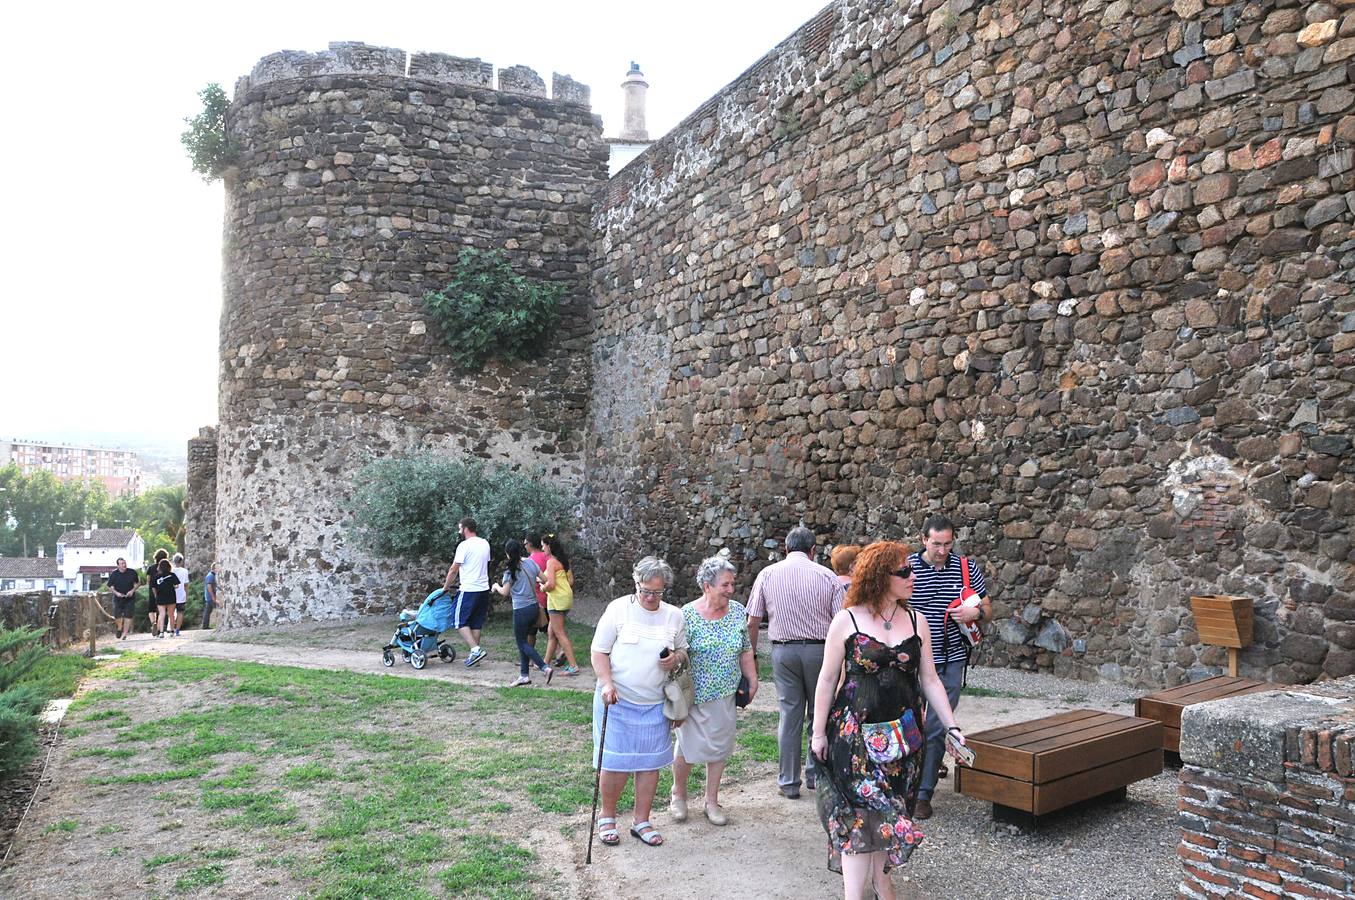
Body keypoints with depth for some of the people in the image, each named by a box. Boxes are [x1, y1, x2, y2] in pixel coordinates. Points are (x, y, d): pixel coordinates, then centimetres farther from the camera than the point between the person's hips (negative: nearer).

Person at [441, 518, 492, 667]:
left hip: (469, 590, -8)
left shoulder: (464, 545, -12)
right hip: (484, 589, 8)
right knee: (476, 623, 13)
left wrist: (446, 586, 6)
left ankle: (476, 650, -11)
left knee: (459, 621, 1)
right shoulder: (485, 544, 11)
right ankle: (474, 654, 14)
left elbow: (453, 570, -9)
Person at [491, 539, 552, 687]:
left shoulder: (511, 571, -12)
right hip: (534, 607, 7)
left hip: (521, 610, -7)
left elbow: (505, 593, -3)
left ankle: (545, 668, -9)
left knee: (522, 643, 4)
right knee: (523, 641, 16)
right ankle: (524, 675, 18)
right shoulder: (531, 563, 2)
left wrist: (496, 586, 17)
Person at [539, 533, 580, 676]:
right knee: (551, 632, 16)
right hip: (566, 596, 9)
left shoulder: (551, 562, -13)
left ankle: (573, 666, -7)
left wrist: (543, 588, 0)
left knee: (559, 634, -5)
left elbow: (550, 584, -21)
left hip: (557, 599, -9)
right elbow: (571, 581, 14)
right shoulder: (563, 560, 13)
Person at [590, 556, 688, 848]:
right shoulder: (618, 609, -7)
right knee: (615, 762, 1)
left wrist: (676, 658, -8)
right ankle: (607, 816, 23)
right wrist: (607, 683, -18)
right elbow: (599, 651, -4)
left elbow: (683, 650, 16)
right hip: (617, 701, -3)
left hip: (655, 704, 3)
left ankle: (642, 821, 24)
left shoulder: (674, 616, 3)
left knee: (650, 762, 9)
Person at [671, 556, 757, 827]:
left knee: (720, 746, 11)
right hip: (694, 693, -4)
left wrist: (752, 680, 8)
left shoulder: (738, 611, -1)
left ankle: (712, 801, 28)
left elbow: (746, 650, 10)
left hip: (725, 693, 4)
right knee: (688, 746, 6)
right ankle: (678, 793, 32)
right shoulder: (687, 615, -15)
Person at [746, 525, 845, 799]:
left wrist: (751, 654, 12)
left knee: (790, 714, 8)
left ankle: (789, 782, 14)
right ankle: (816, 774, 23)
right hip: (820, 650, -1)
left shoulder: (767, 574, 1)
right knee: (820, 713, 14)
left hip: (783, 651, 1)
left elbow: (752, 622, 1)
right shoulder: (827, 576, -2)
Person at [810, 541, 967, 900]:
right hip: (855, 731, -4)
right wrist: (819, 731, -2)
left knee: (889, 807, 14)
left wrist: (951, 725, 2)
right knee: (861, 811, -7)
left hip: (902, 732, 4)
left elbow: (929, 680, 8)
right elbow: (827, 679, -3)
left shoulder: (916, 621, 3)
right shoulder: (846, 621, -8)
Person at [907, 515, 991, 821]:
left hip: (951, 661, 1)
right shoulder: (906, 567, -5)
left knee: (936, 730, 3)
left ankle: (923, 794, 12)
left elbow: (988, 611, 11)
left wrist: (976, 613, -12)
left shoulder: (967, 568, 1)